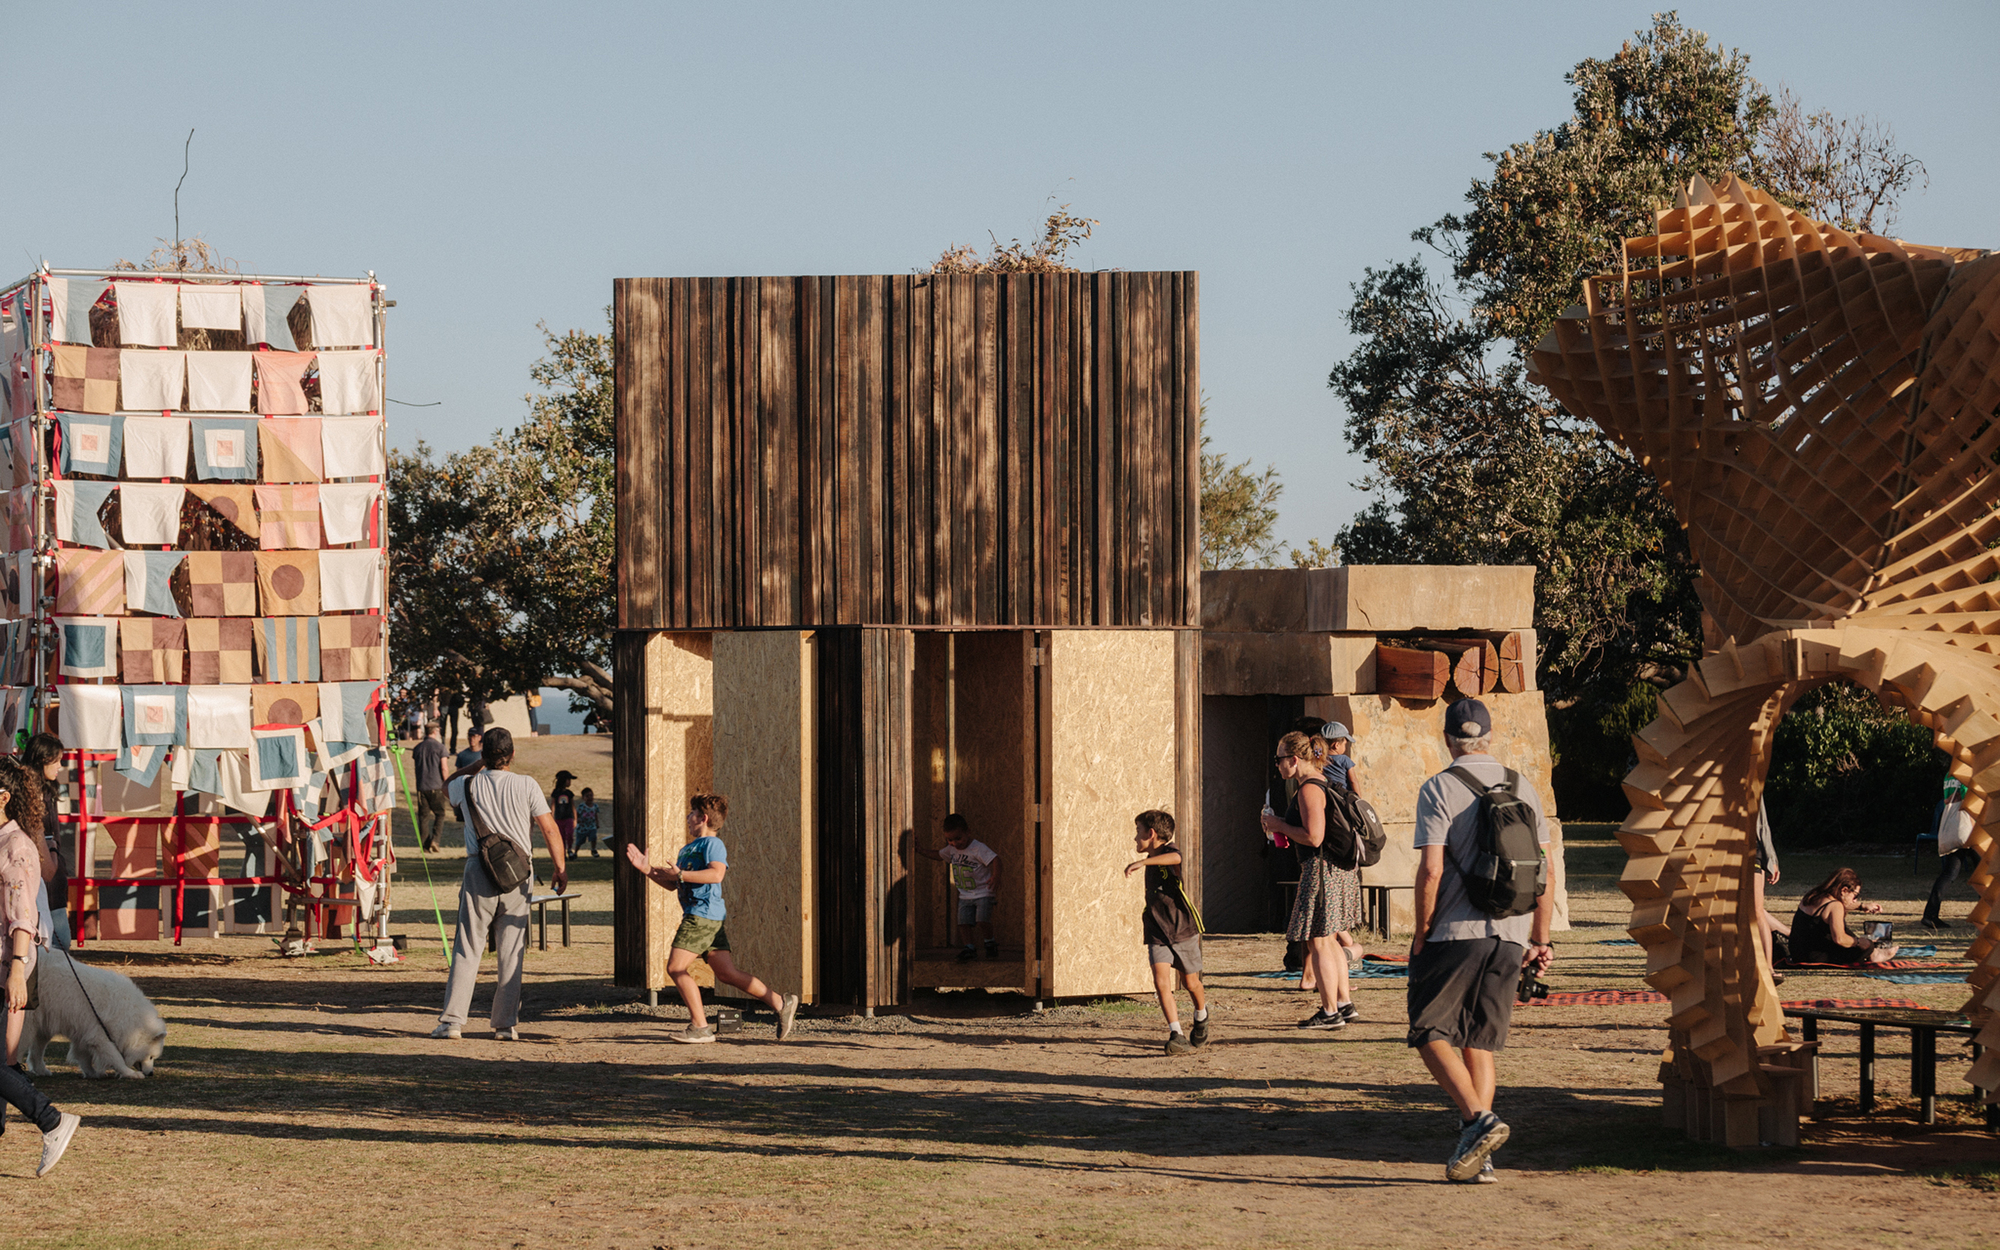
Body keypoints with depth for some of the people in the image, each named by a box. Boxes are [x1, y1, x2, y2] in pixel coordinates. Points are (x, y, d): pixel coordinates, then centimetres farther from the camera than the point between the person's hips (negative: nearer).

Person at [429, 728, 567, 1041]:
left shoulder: (468, 785, 4)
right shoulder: (526, 786, 0)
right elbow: (549, 830, -4)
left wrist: (480, 763, 37)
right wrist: (560, 869, 3)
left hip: (479, 872, 0)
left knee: (466, 948, 2)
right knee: (511, 952, 5)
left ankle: (452, 1020, -3)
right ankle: (506, 1024, 6)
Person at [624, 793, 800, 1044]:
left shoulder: (712, 844, -6)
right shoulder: (689, 848, 25)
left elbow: (716, 873, -24)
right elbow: (672, 884, 29)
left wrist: (679, 874, -22)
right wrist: (647, 869, 20)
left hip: (703, 915, -10)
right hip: (695, 914, 10)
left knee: (676, 967, -10)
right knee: (727, 973, 5)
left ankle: (700, 1027, -7)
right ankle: (780, 1003, 7)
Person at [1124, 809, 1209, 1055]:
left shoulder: (1168, 851, -13)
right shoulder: (1152, 863, 13)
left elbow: (1175, 858, -40)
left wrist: (1142, 862, -52)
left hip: (1183, 930, -5)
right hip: (1158, 934, 5)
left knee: (1191, 983, 12)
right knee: (1161, 981, -16)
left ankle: (1201, 1016, 43)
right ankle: (1177, 1035, -19)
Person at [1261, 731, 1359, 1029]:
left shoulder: (1309, 789, -17)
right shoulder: (1323, 783, 14)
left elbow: (1314, 837, -24)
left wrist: (1280, 825, -11)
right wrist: (1282, 827, 15)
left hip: (1321, 870, -10)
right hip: (1339, 868, 10)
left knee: (1317, 943, -2)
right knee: (1328, 940, 19)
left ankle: (1330, 1012, 2)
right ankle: (1345, 1003, 23)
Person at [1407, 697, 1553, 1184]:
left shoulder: (1438, 790, -6)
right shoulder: (1523, 788, 10)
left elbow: (1430, 871, -14)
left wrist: (1421, 935, -3)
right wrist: (1539, 941, 16)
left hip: (1454, 932, -5)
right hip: (1510, 935, 5)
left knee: (1431, 1034, 2)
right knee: (1479, 1042, 12)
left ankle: (1478, 1120, -18)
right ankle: (1476, 1155, 7)